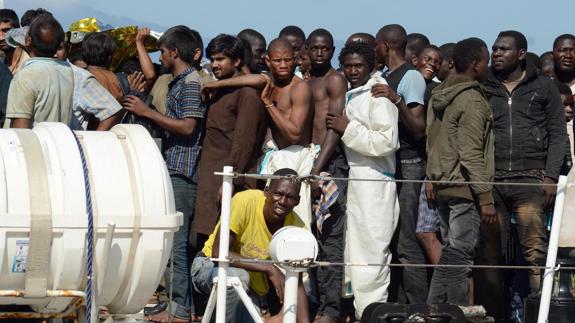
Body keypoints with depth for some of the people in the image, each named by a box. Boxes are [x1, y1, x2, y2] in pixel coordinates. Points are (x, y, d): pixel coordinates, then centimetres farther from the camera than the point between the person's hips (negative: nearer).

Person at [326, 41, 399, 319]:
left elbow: (387, 141, -17)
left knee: (370, 252, -9)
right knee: (354, 252, 11)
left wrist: (349, 129, -14)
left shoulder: (378, 94, -9)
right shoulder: (349, 96, 17)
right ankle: (358, 310, 17)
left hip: (374, 183, -9)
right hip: (352, 179, 9)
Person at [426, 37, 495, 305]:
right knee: (459, 254, -8)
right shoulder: (472, 100, -14)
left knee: (451, 250, 14)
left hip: (442, 187, 9)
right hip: (464, 190, -9)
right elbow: (472, 154, -18)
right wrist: (485, 197, -17)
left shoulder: (439, 96, 14)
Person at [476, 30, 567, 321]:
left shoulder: (543, 87, 10)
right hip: (490, 180, 3)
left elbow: (558, 134, 7)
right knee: (490, 251, 0)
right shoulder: (483, 89, 15)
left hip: (529, 179, -3)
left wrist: (551, 177, -4)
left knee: (534, 249, -14)